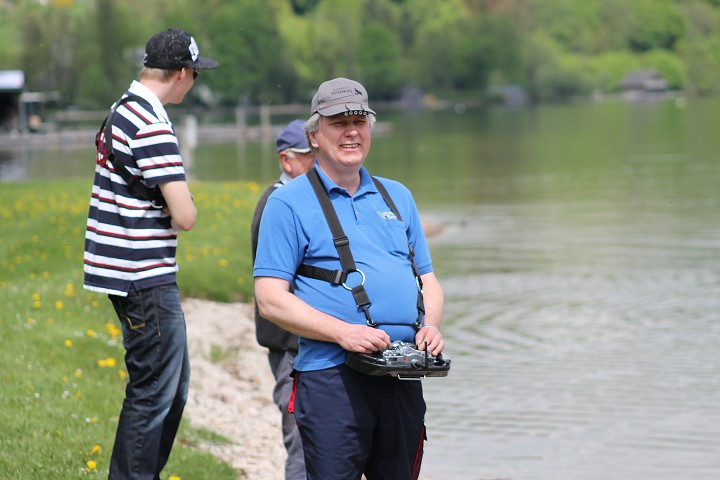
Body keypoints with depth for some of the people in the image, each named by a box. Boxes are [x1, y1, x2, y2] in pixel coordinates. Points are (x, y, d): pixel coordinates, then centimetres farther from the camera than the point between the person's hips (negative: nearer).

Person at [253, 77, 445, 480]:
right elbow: (271, 299, -5)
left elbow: (428, 280, 22)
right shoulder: (288, 204, 2)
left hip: (403, 376, 5)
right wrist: (343, 332, -17)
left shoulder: (397, 197, 19)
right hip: (331, 375, -5)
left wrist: (431, 325, -1)